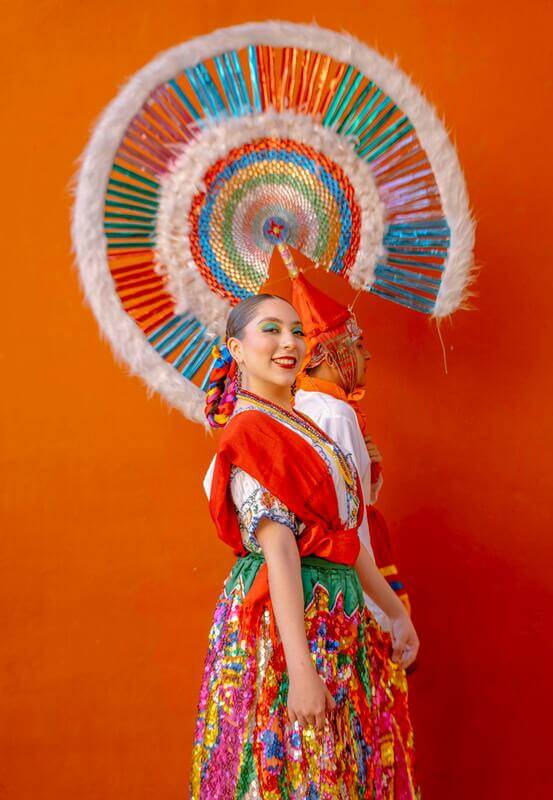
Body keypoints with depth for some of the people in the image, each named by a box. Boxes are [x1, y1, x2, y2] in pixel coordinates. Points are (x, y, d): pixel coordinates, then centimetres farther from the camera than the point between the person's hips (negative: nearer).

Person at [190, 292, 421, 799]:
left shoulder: (302, 427, 15)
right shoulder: (249, 429, -12)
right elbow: (278, 548, -21)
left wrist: (395, 610, 18)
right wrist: (300, 668, -24)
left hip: (337, 618, 9)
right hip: (285, 616, -9)